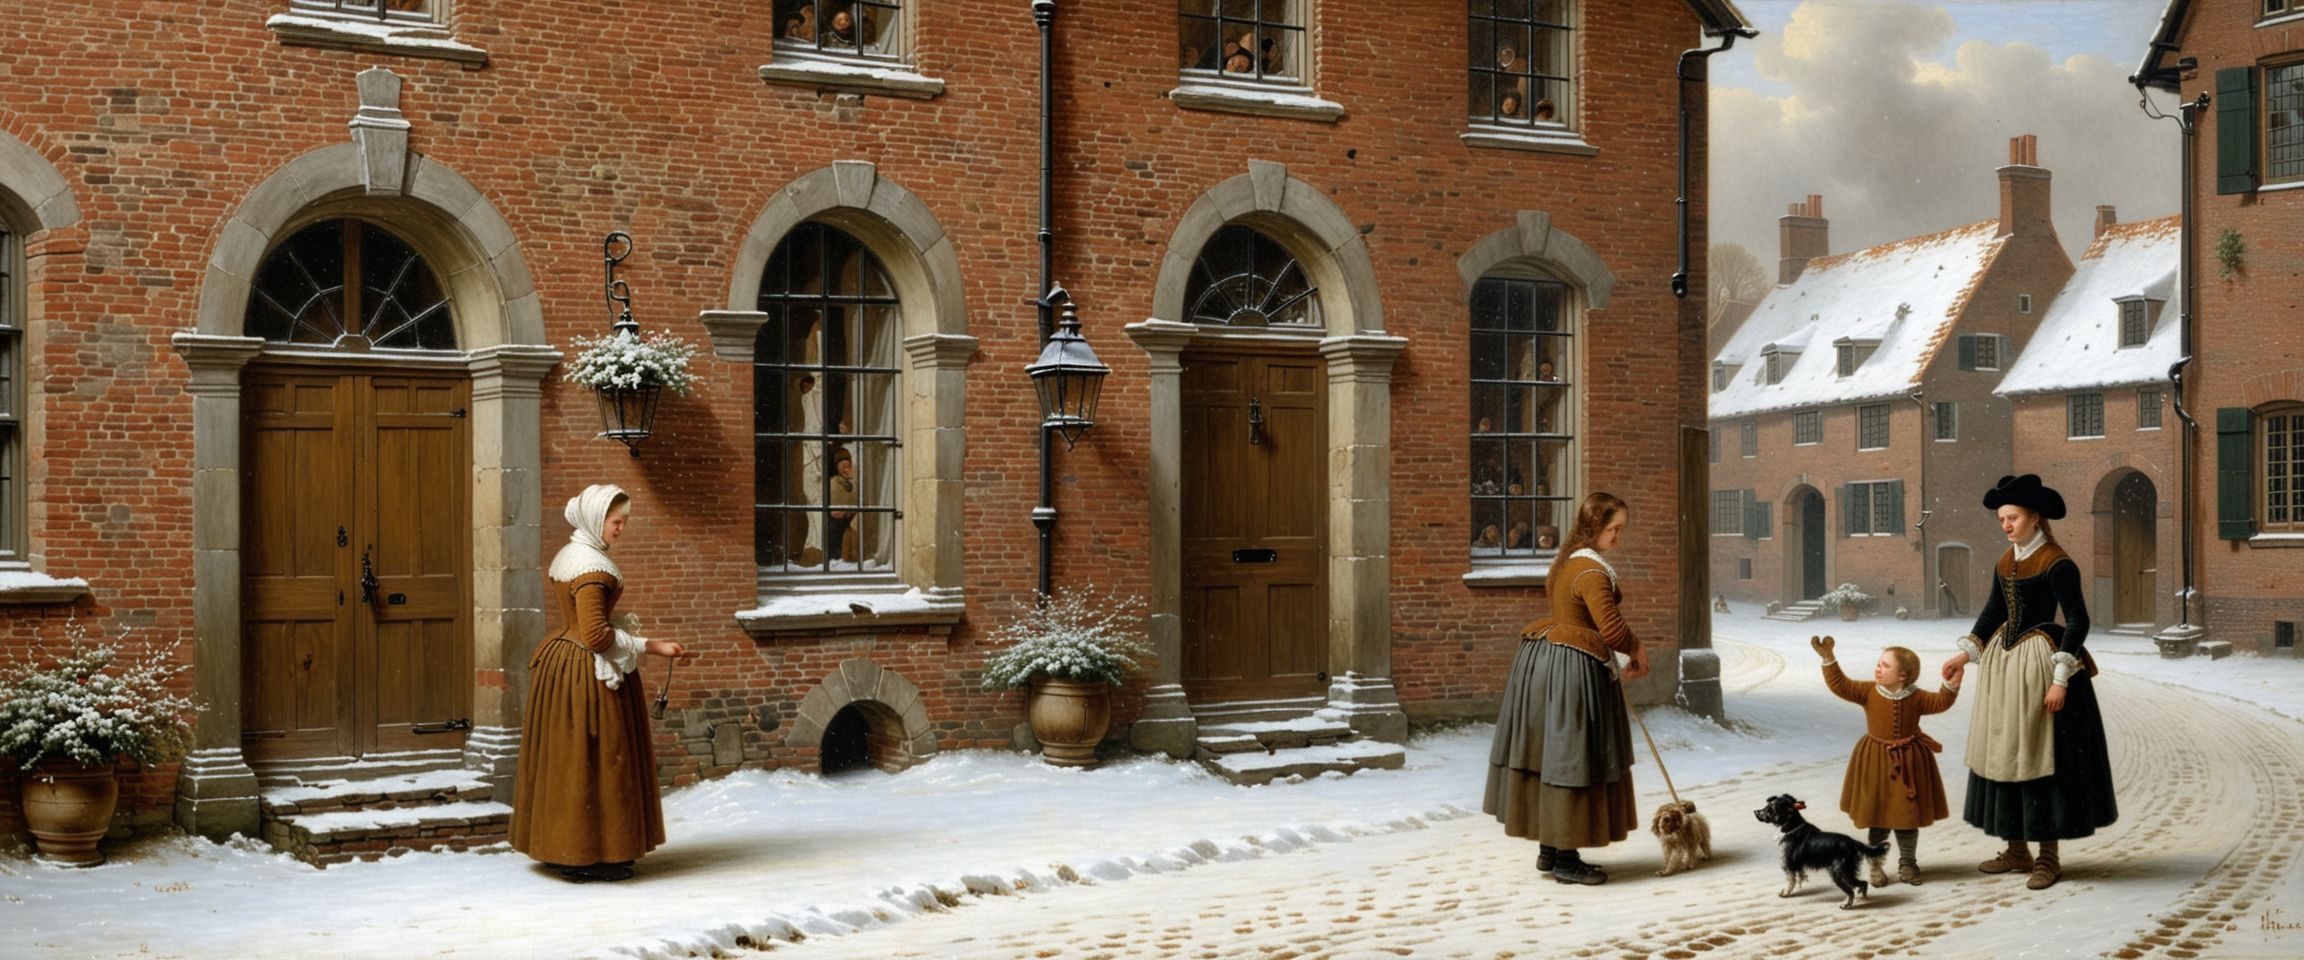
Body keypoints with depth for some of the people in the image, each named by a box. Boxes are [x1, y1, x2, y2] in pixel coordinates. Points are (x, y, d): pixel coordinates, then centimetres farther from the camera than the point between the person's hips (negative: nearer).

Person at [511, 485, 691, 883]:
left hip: (559, 660, 10)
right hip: (588, 673, -10)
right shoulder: (592, 566, -19)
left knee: (565, 756, 14)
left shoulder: (565, 557, 12)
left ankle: (562, 850, 22)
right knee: (593, 757, -3)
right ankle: (588, 857, 2)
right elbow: (595, 636, -23)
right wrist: (651, 646, -18)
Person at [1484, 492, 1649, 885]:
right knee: (1571, 758, -3)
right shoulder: (1593, 571, -18)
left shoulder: (1565, 562, 13)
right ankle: (1565, 859, 4)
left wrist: (1620, 660, 17)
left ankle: (1550, 849, 23)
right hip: (1573, 670, -10)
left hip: (1543, 657, 10)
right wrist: (1636, 649, -3)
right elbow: (1610, 627, -24)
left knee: (1550, 751, 14)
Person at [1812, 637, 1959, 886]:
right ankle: (1875, 865, 17)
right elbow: (1840, 685, -15)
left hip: (1908, 763, 0)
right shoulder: (1868, 691, -8)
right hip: (1876, 761, 0)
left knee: (1908, 817, 9)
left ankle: (1907, 863, 24)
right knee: (1878, 819, 6)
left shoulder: (1916, 697, -6)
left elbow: (1941, 702, -7)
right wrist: (1828, 659, -25)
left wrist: (1952, 685, -24)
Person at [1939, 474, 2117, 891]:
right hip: (2003, 661, 8)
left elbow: (2078, 621, -17)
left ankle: (2049, 856, 7)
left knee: (2041, 754, -3)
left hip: (2040, 661, -8)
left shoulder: (2057, 564, -14)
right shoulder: (2005, 562, 8)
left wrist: (2061, 679, -22)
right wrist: (1966, 653, 8)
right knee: (2003, 752, 10)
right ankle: (2018, 851, 20)